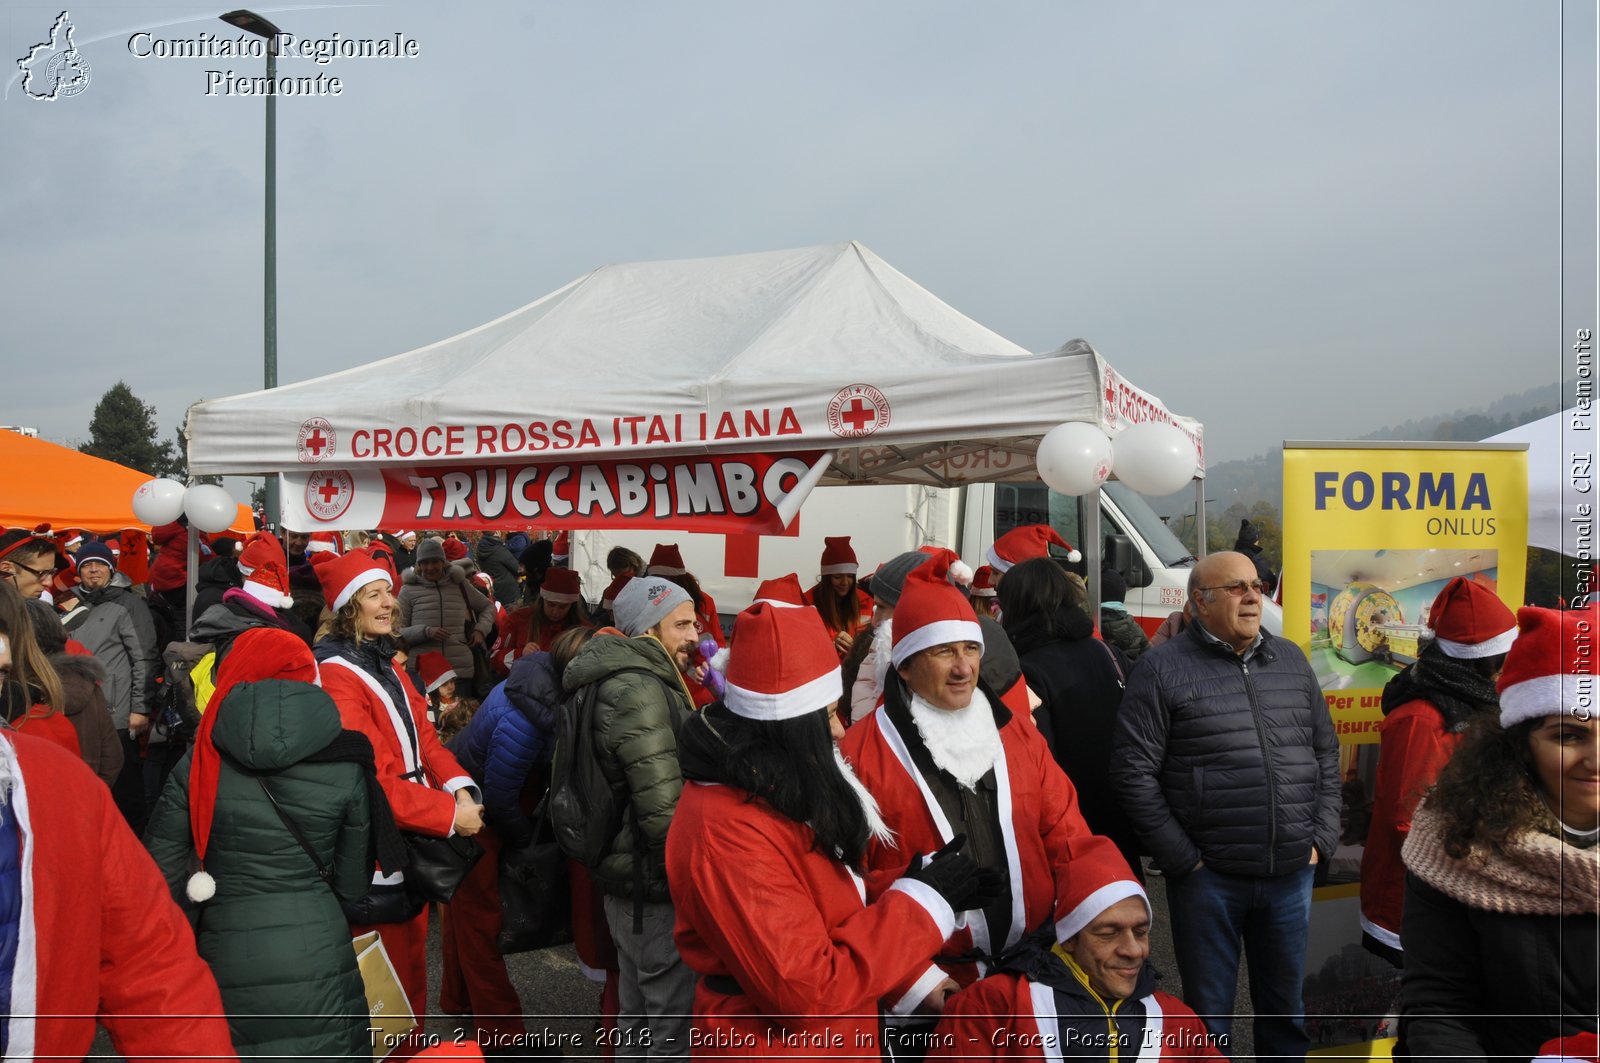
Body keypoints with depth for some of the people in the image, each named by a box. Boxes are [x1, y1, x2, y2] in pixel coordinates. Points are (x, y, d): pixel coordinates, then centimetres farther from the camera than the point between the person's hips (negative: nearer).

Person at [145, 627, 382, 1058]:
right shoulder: (346, 769, -5)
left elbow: (161, 874, -4)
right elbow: (352, 884, 3)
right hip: (319, 956, 0)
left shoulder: (200, 764, -5)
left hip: (229, 962, 1)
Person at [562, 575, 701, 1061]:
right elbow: (664, 809, -25)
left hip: (628, 877, 10)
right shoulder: (639, 691, -21)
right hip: (654, 884, -10)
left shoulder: (629, 681, 11)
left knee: (638, 1012, 22)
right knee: (676, 1021, 1)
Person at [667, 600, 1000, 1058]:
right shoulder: (727, 833, -29)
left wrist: (916, 883, -5)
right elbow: (809, 991, -28)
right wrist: (921, 900, -22)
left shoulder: (776, 788, 0)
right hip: (774, 1046, -9)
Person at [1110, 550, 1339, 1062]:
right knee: (1208, 1019, 9)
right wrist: (1181, 857, -10)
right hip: (1207, 877, -4)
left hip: (1292, 872, 5)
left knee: (1286, 1006, 19)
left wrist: (1321, 838, 6)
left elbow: (1326, 752, 14)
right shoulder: (1163, 668, -8)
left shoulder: (1290, 660, 9)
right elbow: (1133, 772, -10)